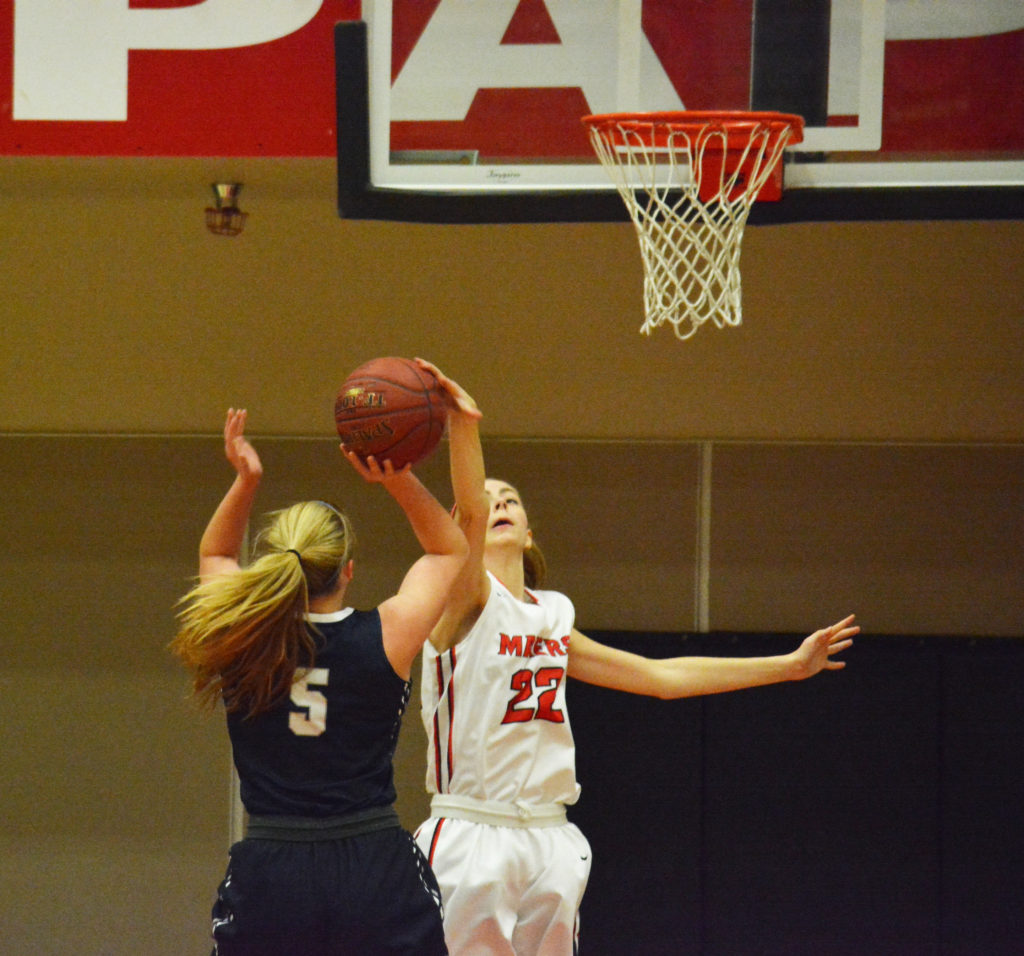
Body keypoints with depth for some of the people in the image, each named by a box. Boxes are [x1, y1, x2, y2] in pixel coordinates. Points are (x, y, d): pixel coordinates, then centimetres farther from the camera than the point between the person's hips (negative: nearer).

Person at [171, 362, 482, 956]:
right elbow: (451, 548, 15)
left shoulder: (237, 642, 1)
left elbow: (216, 555, 25)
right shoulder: (387, 638, -4)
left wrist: (246, 482, 14)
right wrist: (400, 480, 4)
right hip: (377, 871, -1)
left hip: (267, 879, 1)